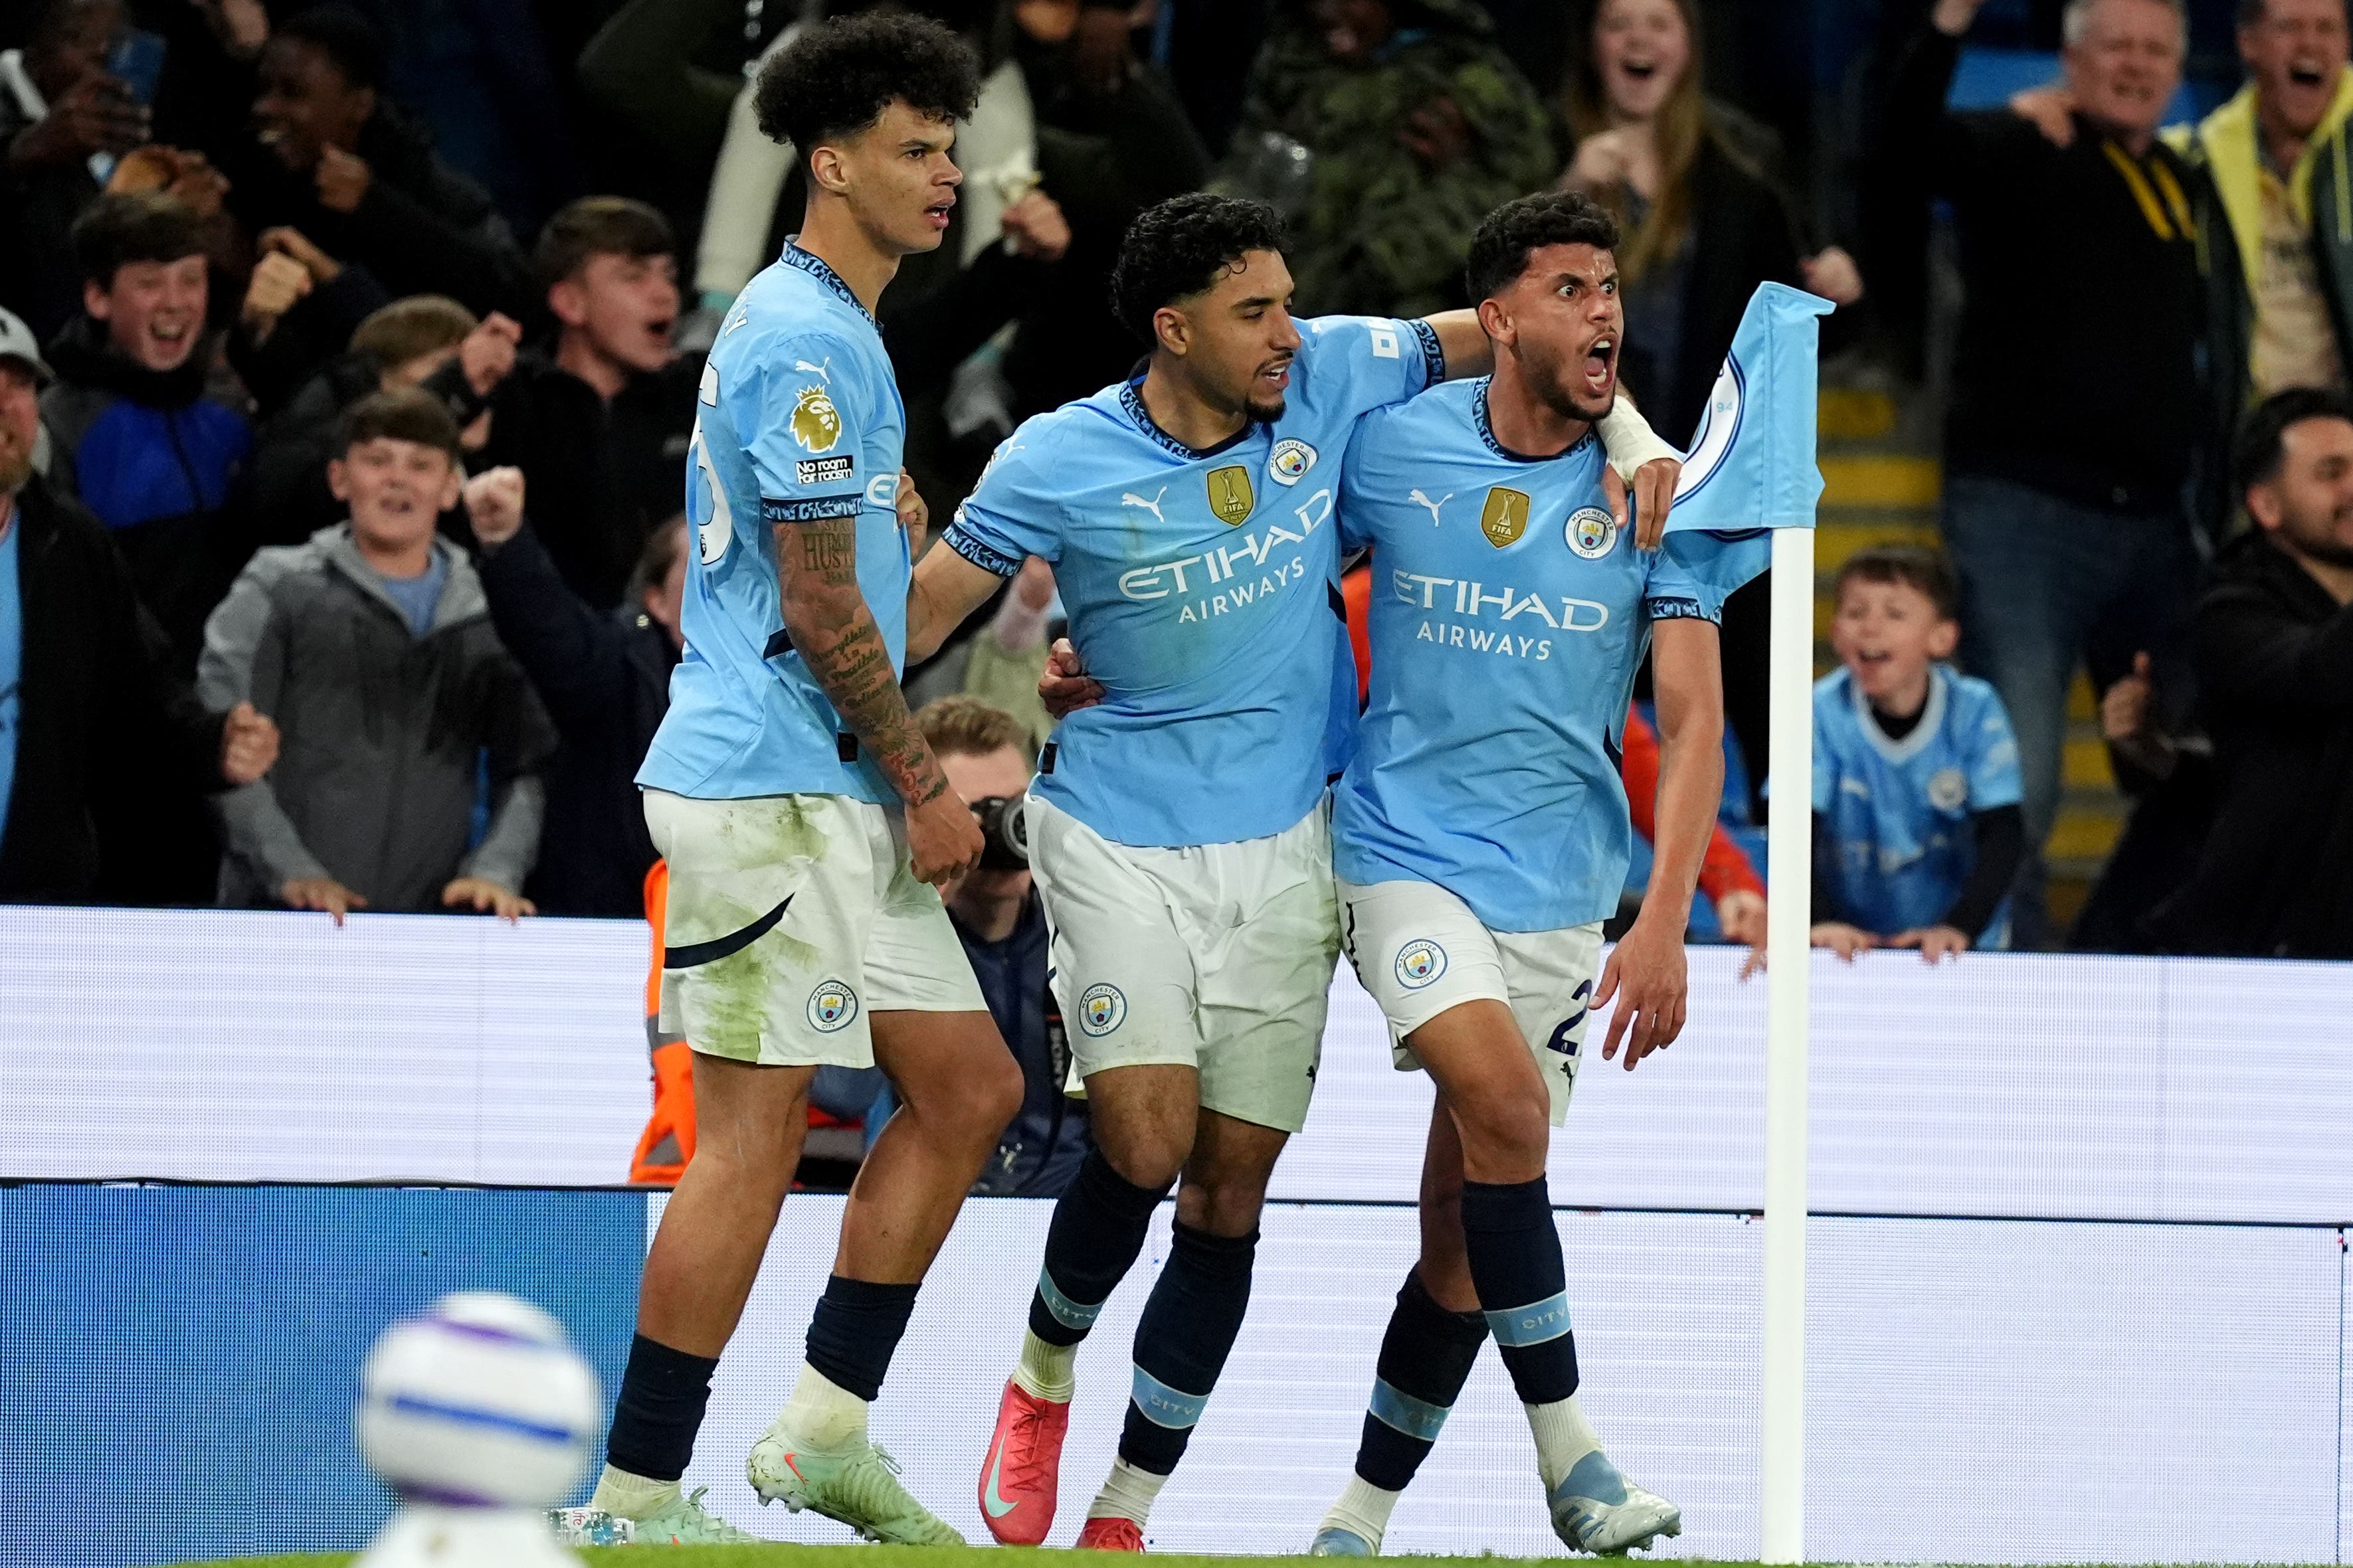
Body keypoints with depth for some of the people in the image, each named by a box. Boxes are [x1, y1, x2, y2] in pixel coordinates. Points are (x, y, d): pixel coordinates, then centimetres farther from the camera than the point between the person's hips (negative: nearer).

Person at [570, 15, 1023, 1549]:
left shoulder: (831, 330, 19)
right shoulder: (804, 345, -14)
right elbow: (821, 608, -16)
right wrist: (927, 785, -11)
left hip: (833, 796, 10)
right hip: (763, 790, -10)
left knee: (970, 1088, 8)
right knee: (753, 1135, -9)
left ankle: (827, 1433, 12)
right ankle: (638, 1496, -6)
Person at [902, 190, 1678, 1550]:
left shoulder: (1332, 378, -4)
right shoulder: (1061, 464, -11)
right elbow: (914, 616, -4)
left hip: (1283, 846, 3)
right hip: (1118, 836, -3)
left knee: (1230, 1194, 2)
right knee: (1147, 1145, -18)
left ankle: (1126, 1512, 12)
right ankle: (1042, 1378, 13)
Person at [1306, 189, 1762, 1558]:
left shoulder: (1652, 489, -2)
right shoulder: (1392, 449, -3)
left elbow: (1692, 717, -5)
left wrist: (1665, 921, -15)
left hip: (1562, 886, 2)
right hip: (1407, 848, -2)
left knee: (1463, 1226, 3)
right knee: (1505, 1098, -27)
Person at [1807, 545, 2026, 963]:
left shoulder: (1975, 712, -7)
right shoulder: (1821, 715, -7)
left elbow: (2003, 835, -12)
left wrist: (1959, 927, -27)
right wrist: (1820, 922, -31)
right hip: (1852, 941, 0)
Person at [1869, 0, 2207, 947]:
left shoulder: (2185, 185, 16)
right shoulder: (2020, 152, -1)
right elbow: (1907, 138, -21)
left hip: (2152, 516, 6)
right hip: (2024, 505, -6)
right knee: (2016, 783, -12)